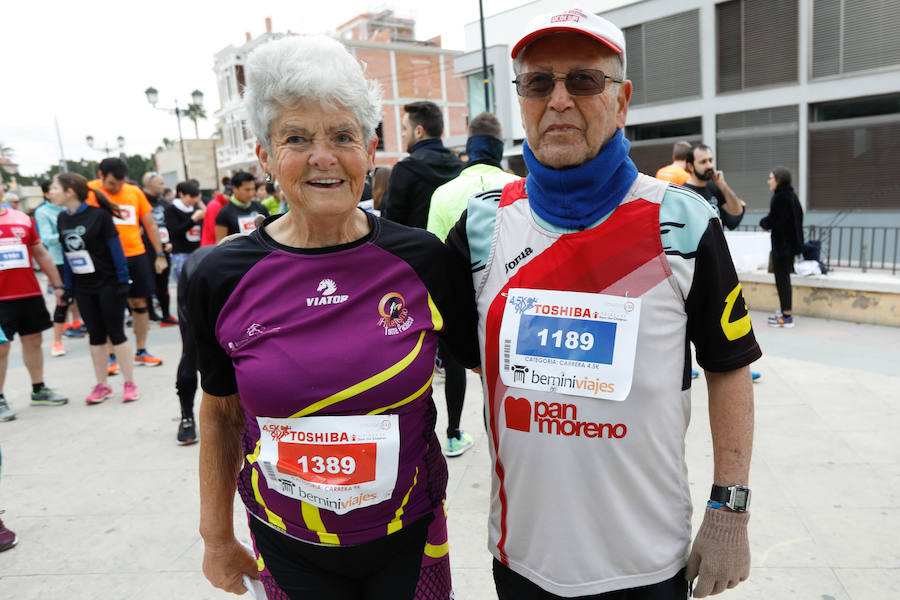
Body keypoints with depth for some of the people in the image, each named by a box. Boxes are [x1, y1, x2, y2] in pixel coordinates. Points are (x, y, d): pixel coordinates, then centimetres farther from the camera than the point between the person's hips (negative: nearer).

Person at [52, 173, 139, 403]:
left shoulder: (98, 215, -13)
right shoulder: (62, 218, 6)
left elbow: (115, 248, -11)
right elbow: (66, 252, 11)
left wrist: (122, 281, -12)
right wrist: (68, 286, 10)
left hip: (108, 284, -6)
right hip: (84, 288, 6)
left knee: (116, 333, -1)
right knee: (95, 336, 11)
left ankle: (129, 383, 9)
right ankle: (101, 385, 19)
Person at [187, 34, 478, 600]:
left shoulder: (423, 259, -13)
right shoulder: (222, 278, -11)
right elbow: (221, 415, 2)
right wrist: (217, 537, 10)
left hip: (409, 535, 0)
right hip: (288, 547, 1)